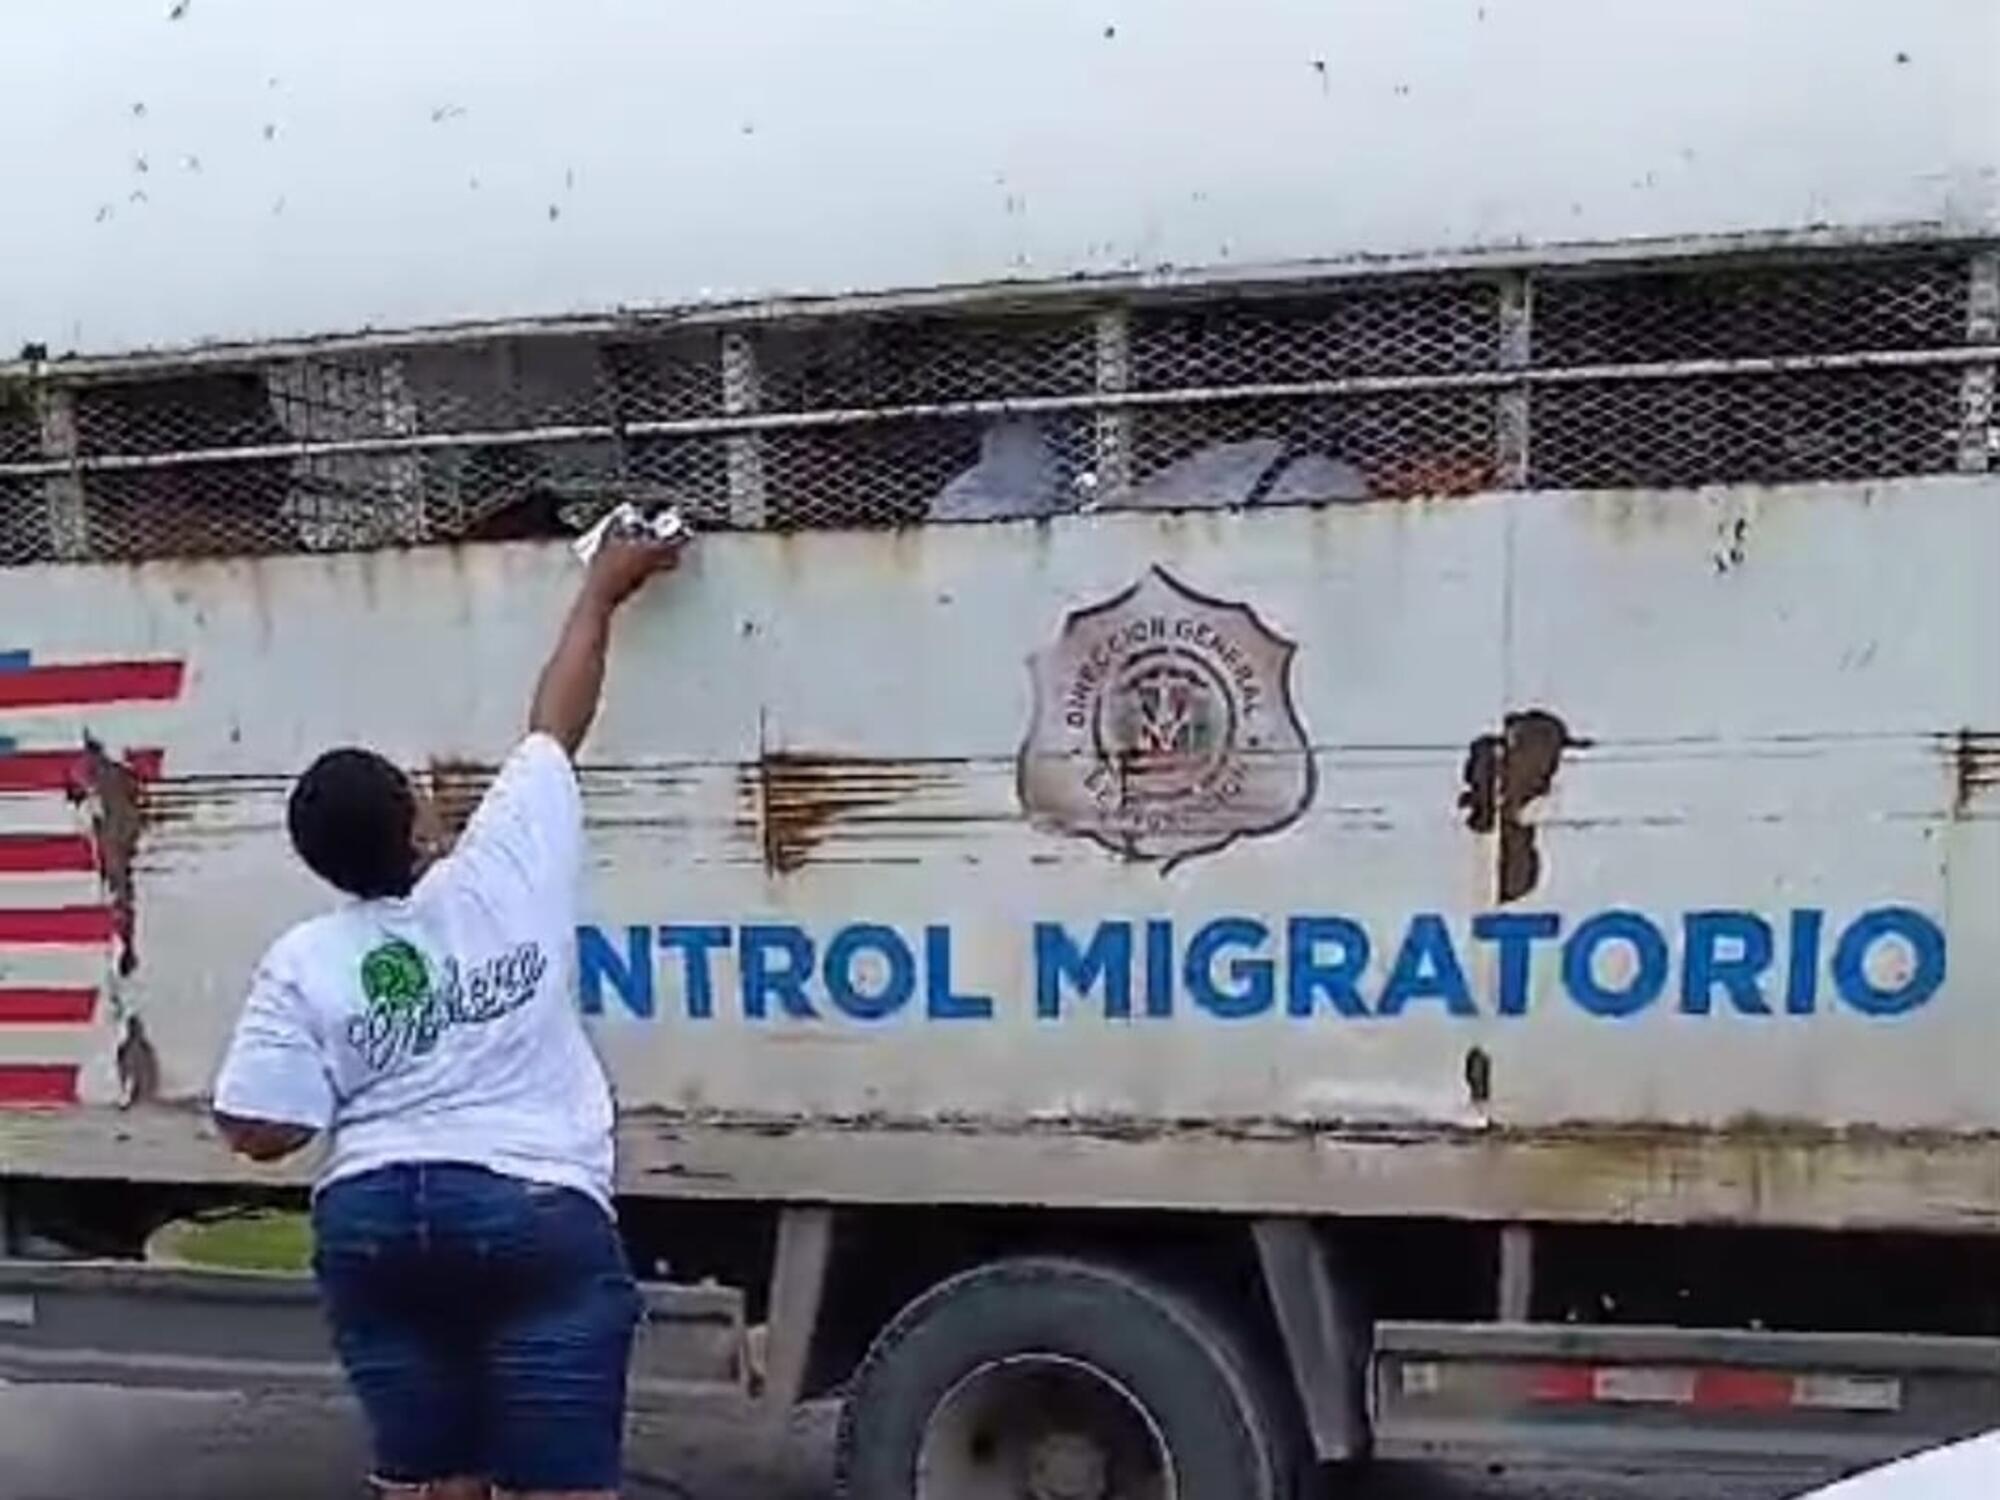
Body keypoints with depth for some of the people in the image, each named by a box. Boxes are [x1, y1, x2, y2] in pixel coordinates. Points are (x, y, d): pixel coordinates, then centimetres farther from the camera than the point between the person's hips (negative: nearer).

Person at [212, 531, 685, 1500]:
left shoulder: (303, 963, -1)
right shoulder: (506, 871, -4)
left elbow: (261, 1133, -5)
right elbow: (555, 726, 7)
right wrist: (602, 592, 19)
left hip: (371, 1221, 3)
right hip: (535, 1212, -3)